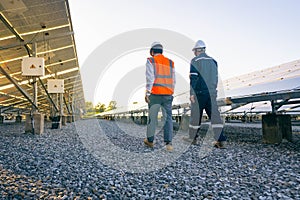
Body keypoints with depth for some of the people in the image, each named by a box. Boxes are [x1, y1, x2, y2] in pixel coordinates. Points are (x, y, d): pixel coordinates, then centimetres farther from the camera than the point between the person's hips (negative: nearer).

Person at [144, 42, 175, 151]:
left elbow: (150, 78, -9)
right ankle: (168, 143, -1)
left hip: (155, 94, -3)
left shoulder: (151, 61, 2)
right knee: (168, 118, 5)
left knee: (152, 117, 8)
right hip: (168, 94, 3)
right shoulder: (170, 62, 14)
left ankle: (150, 140, 23)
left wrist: (147, 93, -8)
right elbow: (173, 80, 13)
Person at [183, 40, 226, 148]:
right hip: (212, 92, 5)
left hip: (199, 92, -5)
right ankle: (220, 140, -1)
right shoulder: (213, 61, 14)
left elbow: (193, 78, -11)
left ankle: (192, 137, 20)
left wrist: (192, 93, -10)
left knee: (196, 115, 6)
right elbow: (216, 78, 16)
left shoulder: (195, 61, -3)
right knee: (214, 115, 3)